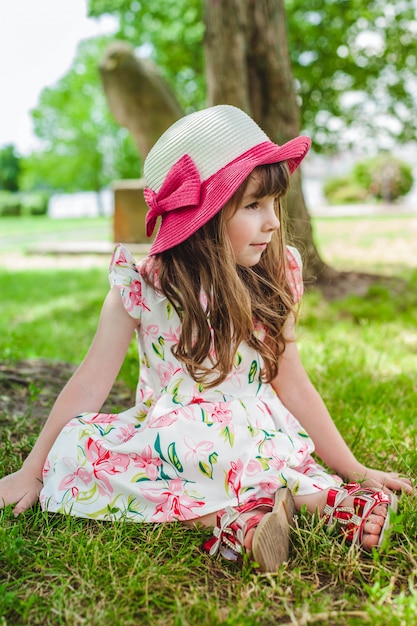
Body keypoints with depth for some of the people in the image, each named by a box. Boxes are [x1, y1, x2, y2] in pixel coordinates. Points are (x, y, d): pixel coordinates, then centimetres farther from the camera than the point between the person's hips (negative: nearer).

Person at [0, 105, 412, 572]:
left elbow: (292, 385, 3)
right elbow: (91, 383, -4)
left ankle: (330, 496, -24)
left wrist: (354, 471, 3)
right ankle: (237, 512, -33)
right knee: (73, 445, -26)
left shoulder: (274, 284, -2)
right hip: (160, 440, 1)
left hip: (253, 438, 0)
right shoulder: (141, 286, -8)